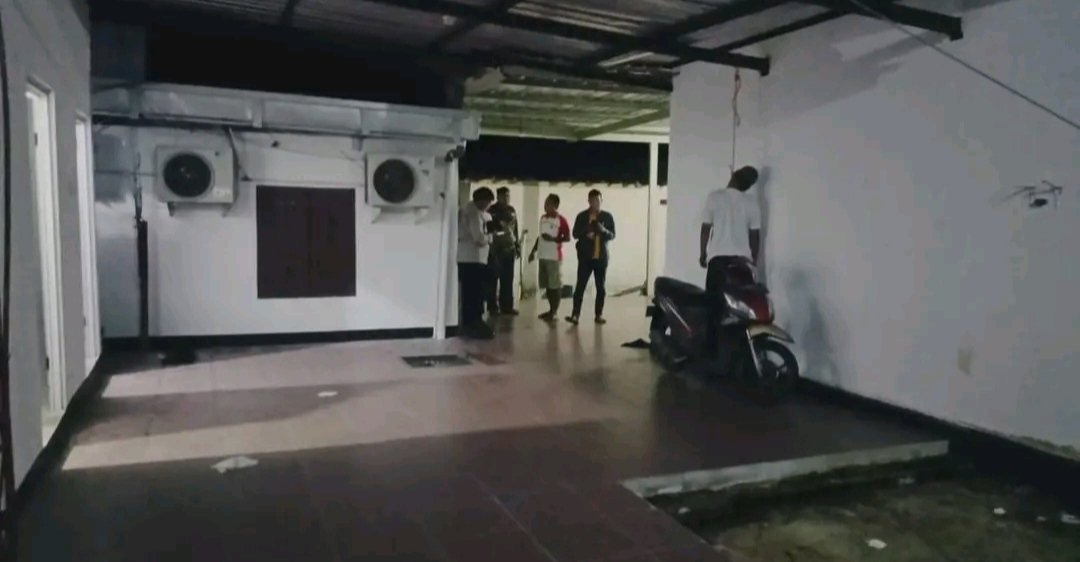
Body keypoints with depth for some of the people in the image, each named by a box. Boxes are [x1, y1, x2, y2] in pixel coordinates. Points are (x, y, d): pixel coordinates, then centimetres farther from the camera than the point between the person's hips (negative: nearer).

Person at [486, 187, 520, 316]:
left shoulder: (512, 210, 12)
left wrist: (518, 246, 12)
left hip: (509, 249, 5)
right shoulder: (492, 211, -3)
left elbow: (515, 229, 15)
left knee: (507, 280, 8)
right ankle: (493, 306, 9)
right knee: (493, 279, 2)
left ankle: (506, 306, 14)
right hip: (495, 249, -5)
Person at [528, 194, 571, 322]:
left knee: (555, 285, -2)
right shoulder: (543, 218, 13)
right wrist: (533, 251, 17)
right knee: (547, 284, 11)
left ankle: (555, 312, 4)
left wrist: (553, 239, -21)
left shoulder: (561, 220, -9)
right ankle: (551, 309, 21)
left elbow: (567, 238, -10)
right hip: (542, 256, 7)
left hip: (554, 257, -7)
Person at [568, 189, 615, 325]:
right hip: (585, 257, -1)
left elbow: (612, 235, 4)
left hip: (601, 257, 1)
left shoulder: (607, 216, 5)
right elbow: (575, 234, 2)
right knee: (580, 285, -7)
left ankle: (599, 315, 15)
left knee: (601, 287, 6)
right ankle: (575, 314, -10)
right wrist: (586, 234, -17)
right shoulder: (582, 216, 3)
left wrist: (605, 231, -17)